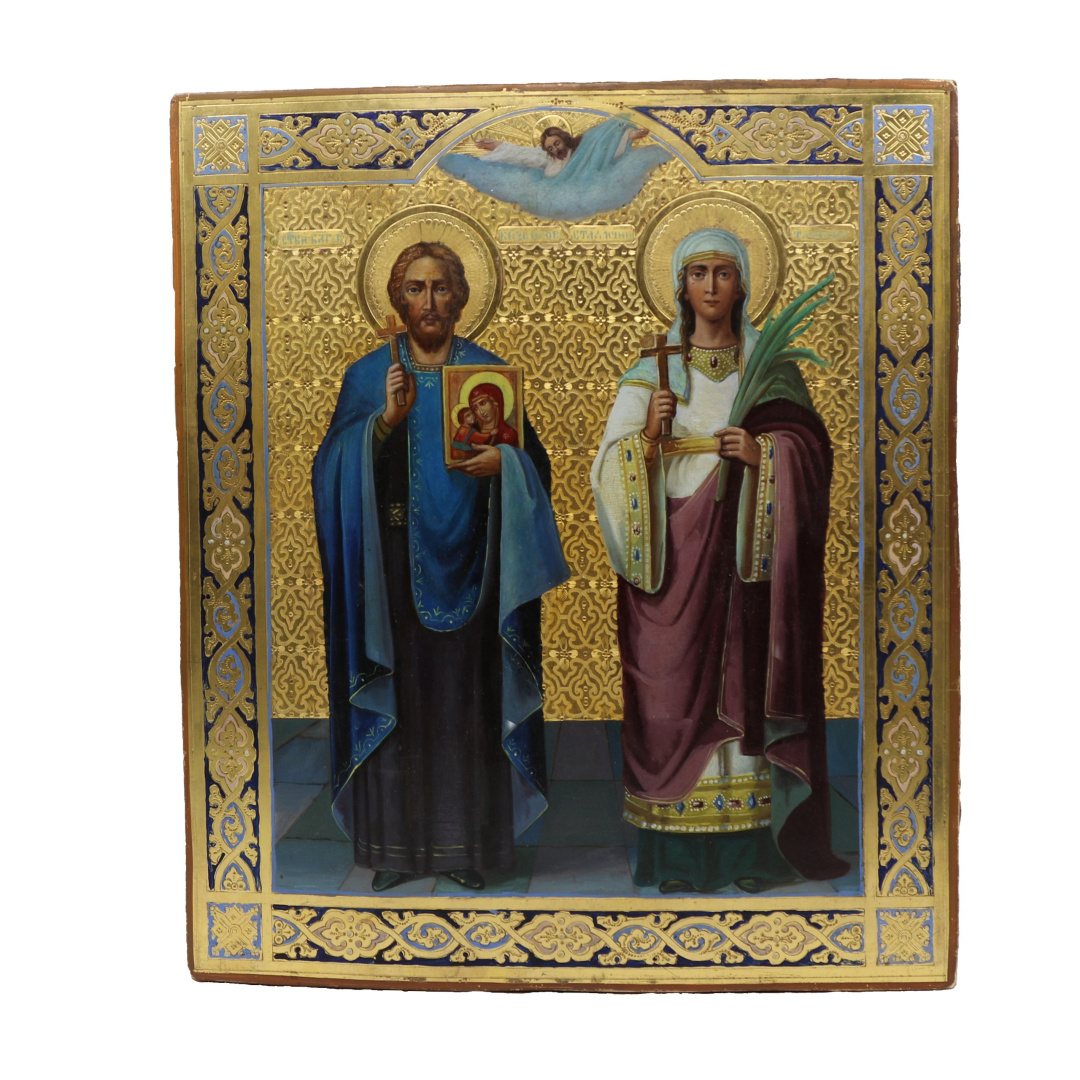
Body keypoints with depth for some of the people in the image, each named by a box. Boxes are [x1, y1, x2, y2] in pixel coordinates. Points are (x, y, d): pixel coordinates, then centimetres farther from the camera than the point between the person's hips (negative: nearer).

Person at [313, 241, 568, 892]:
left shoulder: (490, 373, 8)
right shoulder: (369, 376, 7)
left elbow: (532, 458, 5)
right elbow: (340, 469, -2)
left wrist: (501, 461, -17)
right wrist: (386, 420, -17)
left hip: (468, 563, 0)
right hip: (394, 562, 0)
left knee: (468, 697, 2)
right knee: (398, 692, 1)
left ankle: (467, 843, 14)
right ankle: (398, 843, 14)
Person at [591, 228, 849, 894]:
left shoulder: (770, 365, 10)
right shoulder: (652, 370, 7)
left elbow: (813, 447, 5)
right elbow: (614, 466, 2)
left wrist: (763, 453, -13)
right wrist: (648, 436, -17)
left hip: (747, 551, 1)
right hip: (676, 551, 0)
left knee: (747, 683, -1)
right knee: (676, 683, -2)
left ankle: (753, 847, 11)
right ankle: (682, 856, 7)